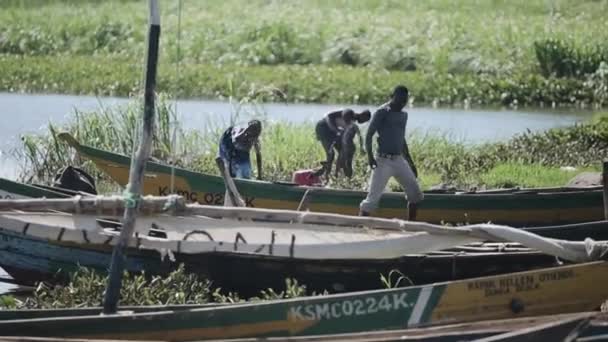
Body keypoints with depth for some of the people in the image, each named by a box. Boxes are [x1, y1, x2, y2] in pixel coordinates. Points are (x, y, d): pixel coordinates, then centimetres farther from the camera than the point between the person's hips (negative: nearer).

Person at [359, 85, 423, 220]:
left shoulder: (403, 115, 16)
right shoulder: (382, 112, -7)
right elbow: (369, 135, -11)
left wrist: (410, 162, 25)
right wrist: (369, 155, -24)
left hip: (399, 160, 7)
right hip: (384, 160, -7)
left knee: (415, 194, 5)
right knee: (373, 196, -11)